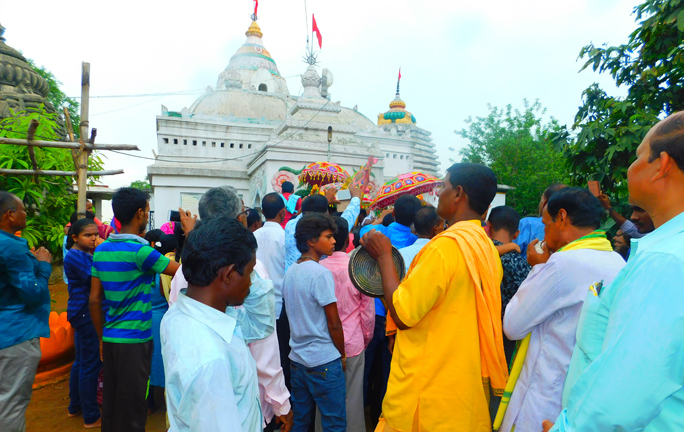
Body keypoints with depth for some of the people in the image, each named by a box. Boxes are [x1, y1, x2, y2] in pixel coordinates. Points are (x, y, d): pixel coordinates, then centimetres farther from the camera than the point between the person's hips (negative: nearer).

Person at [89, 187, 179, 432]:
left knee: (110, 403, 18)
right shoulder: (140, 251, -18)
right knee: (131, 411, 7)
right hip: (134, 341, -7)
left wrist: (102, 337, 17)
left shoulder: (101, 250, 4)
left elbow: (94, 300, 8)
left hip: (110, 339, 7)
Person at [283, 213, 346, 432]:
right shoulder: (321, 273, -18)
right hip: (324, 361, -8)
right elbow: (334, 324, -16)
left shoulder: (290, 272, 5)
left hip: (297, 358, 8)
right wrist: (342, 355, -1)